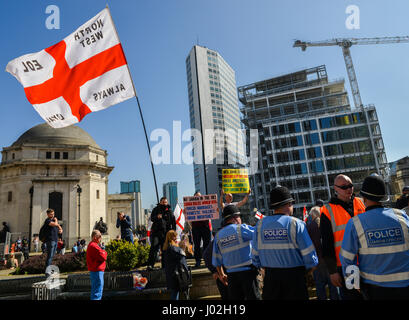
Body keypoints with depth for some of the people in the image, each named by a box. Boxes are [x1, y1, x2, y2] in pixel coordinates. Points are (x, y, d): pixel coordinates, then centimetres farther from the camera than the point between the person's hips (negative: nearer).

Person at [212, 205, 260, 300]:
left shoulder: (218, 235, 5)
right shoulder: (241, 229, -11)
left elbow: (216, 259, 11)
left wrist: (221, 274, 21)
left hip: (231, 274, 5)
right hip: (247, 271, -4)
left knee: (234, 297, 13)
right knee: (253, 297, 6)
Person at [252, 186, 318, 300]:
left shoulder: (260, 224, -3)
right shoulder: (296, 223, -13)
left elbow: (255, 252, 4)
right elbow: (308, 252, -9)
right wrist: (311, 266, 11)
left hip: (270, 277, 3)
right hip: (294, 275, -3)